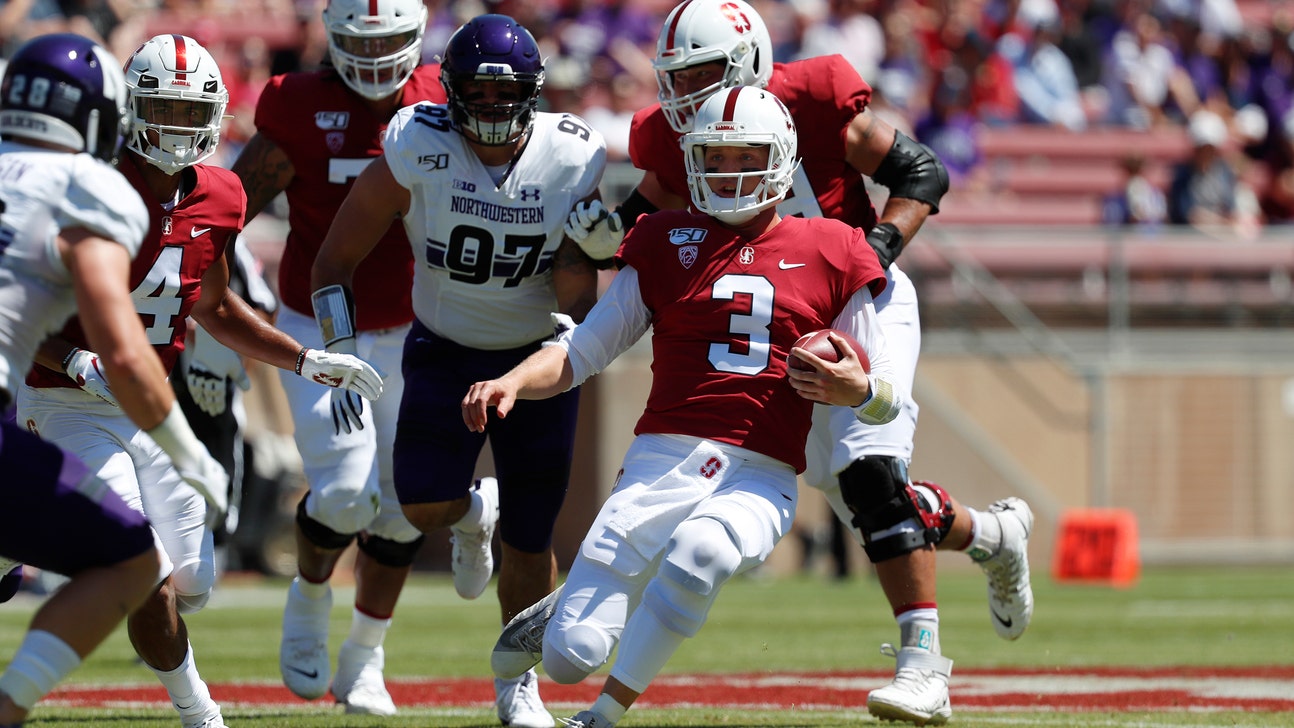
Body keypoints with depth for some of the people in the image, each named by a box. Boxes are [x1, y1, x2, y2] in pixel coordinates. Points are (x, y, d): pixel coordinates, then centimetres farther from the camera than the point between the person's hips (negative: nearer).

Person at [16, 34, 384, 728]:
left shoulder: (215, 197, 1)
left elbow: (214, 305, 18)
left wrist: (307, 361, 11)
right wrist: (79, 363, -33)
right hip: (70, 406, -7)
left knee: (191, 586, 4)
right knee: (147, 582, -14)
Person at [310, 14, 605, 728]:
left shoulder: (573, 161, -15)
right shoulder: (417, 156, -19)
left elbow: (576, 294, -10)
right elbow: (336, 259, -8)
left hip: (538, 354, 1)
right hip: (445, 350, -1)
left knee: (529, 539, 1)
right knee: (425, 505, -21)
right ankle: (475, 513, 19)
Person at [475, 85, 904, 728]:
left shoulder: (831, 254, 10)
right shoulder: (666, 243, 13)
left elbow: (886, 399, 13)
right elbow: (581, 352, 11)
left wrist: (857, 390, -11)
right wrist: (511, 382, -8)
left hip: (760, 482, -1)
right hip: (662, 460, 1)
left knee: (699, 550, -38)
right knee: (567, 661, -11)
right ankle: (561, 614, 29)